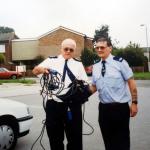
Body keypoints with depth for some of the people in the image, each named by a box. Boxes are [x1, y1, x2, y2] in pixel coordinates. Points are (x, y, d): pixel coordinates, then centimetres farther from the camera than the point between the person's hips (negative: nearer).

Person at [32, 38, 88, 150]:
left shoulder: (78, 64, 10)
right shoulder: (51, 61, 6)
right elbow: (35, 71, -2)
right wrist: (41, 69, -25)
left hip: (73, 105, 1)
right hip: (54, 105, 0)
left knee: (75, 137, 9)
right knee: (55, 138, 12)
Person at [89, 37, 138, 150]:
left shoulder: (119, 62, -8)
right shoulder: (95, 67, 7)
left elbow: (131, 82, -7)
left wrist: (134, 102, -9)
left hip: (120, 107, -5)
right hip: (104, 108, 5)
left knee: (122, 140, 6)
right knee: (108, 140, 17)